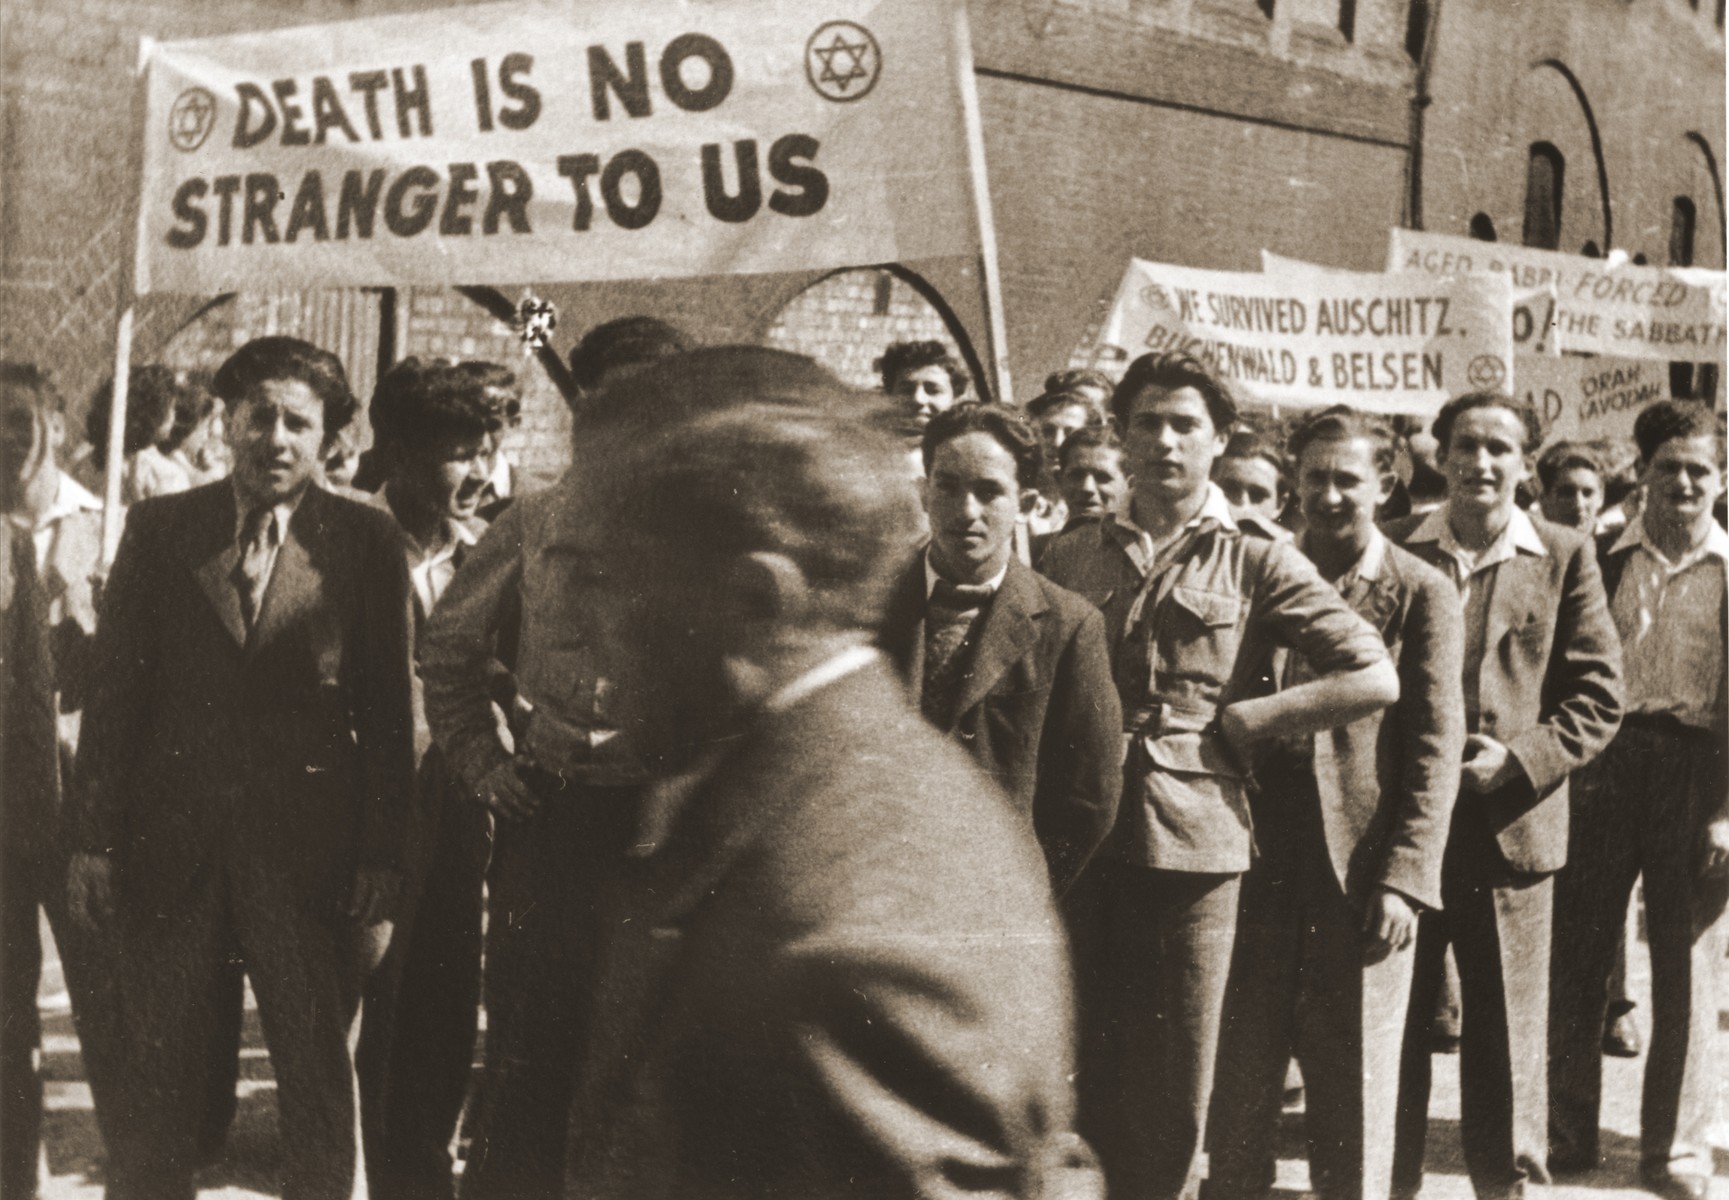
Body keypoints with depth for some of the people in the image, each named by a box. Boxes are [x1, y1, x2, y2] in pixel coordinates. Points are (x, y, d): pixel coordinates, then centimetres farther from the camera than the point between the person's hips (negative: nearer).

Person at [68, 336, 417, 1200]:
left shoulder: (366, 541, 1)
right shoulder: (158, 529, 6)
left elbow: (386, 710, 1)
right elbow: (114, 687, 5)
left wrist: (382, 861, -2)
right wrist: (93, 839, 1)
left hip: (306, 851, -1)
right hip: (170, 842, 1)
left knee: (319, 1082, 6)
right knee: (159, 1079, 10)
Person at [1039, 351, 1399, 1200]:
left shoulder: (1255, 564, 5)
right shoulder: (1072, 556, 13)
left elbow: (1374, 678, -2)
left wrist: (1242, 719, -5)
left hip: (1190, 844, -2)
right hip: (1079, 841, 2)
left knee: (1172, 1093, 5)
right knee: (1078, 1079, 8)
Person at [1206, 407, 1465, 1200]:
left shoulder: (1422, 595, 0)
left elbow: (1436, 749, -4)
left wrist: (1404, 878, -12)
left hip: (1362, 874, -2)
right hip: (1259, 866, 3)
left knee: (1354, 1098, 7)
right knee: (1235, 1090, 8)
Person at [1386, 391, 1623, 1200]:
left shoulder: (1564, 558, 2)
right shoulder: (1393, 549, 4)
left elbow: (1598, 694, 0)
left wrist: (1521, 760, -13)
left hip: (1512, 823, -1)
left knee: (1507, 1034, 8)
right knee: (1392, 1023, 9)